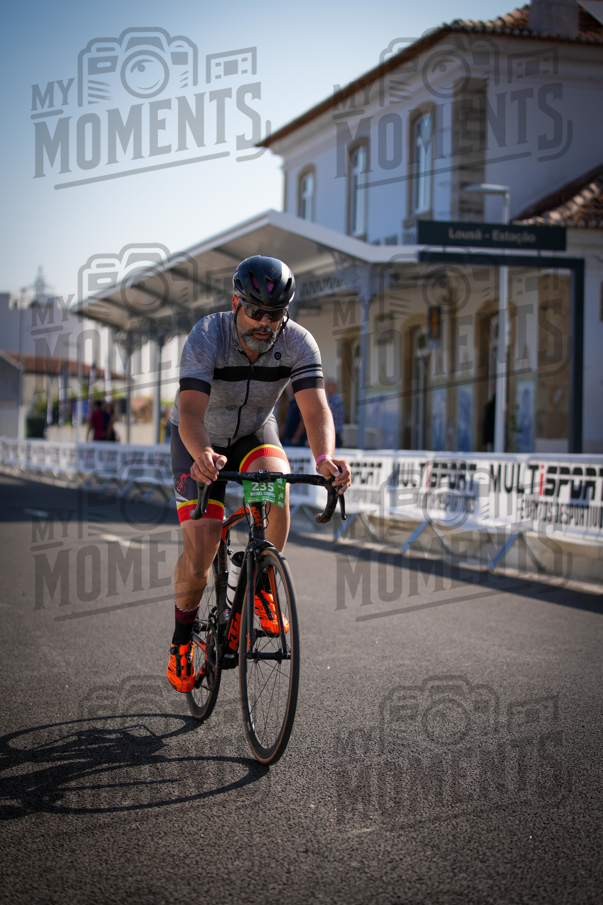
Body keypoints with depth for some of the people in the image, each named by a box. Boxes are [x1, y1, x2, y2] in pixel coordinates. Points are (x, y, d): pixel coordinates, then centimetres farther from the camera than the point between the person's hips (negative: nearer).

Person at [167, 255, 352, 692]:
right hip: (201, 441, -2)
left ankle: (263, 586, -10)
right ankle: (183, 636, 13)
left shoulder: (299, 343, -24)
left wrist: (325, 457, -55)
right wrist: (202, 455, -63)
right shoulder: (207, 336, -31)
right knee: (200, 550, -13)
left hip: (254, 432, 2)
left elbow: (316, 408, -34)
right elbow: (190, 409, -41)